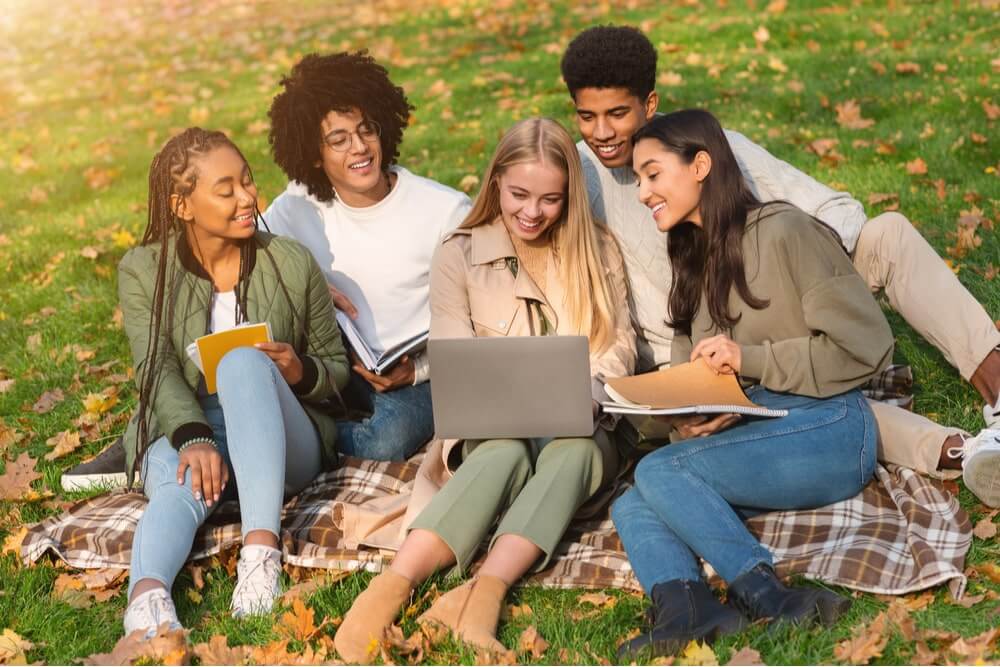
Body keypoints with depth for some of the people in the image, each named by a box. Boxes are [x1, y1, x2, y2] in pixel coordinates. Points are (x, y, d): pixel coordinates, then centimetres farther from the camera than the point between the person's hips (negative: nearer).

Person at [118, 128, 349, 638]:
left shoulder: (293, 264, 2)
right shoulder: (141, 271, 1)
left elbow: (337, 368, 8)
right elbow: (157, 368, -12)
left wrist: (302, 372, -17)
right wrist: (193, 439, -31)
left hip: (280, 444, 0)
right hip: (181, 432, 0)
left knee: (242, 361, -33)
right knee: (184, 481, -36)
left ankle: (261, 550, -48)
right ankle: (147, 592, -65)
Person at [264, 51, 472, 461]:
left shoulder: (447, 211, -9)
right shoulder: (296, 208, 0)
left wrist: (419, 371, -20)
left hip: (418, 377, -1)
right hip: (333, 372, 2)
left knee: (384, 442, -32)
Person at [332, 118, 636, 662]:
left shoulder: (598, 252, 11)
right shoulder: (460, 255, 6)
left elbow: (620, 348, 5)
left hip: (580, 428, 1)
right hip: (493, 429, -1)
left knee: (572, 452, -36)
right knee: (506, 454, -38)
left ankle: (480, 597, -55)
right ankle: (384, 596, -54)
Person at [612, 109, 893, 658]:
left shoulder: (783, 232, -5)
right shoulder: (692, 261, 19)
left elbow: (864, 346, -10)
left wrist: (749, 359, -13)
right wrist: (685, 421, -10)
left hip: (826, 432, -7)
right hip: (748, 434, 7)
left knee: (659, 471, -26)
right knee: (632, 509, -16)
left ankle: (770, 603, -33)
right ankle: (685, 611, -40)